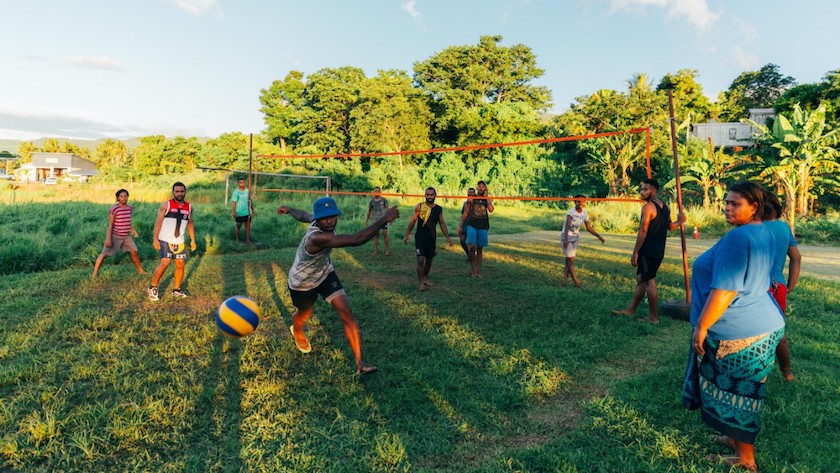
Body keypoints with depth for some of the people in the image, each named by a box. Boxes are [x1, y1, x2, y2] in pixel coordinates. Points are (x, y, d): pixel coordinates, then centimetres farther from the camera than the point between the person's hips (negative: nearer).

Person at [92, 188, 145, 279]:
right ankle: (95, 273, 3)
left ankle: (140, 270, 19)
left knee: (134, 252, 4)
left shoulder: (130, 208, 2)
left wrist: (132, 229, 6)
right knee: (104, 254, -3)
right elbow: (110, 224, -16)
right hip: (114, 236, -5)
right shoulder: (114, 209, -17)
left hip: (126, 236, 5)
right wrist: (108, 238, -20)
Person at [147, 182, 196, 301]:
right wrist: (155, 239, -14)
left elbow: (190, 223, 15)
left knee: (180, 265, 5)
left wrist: (193, 240, 10)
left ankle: (176, 291, 19)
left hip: (180, 241, 5)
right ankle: (152, 288, 4)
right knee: (165, 263, -14)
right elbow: (158, 221, -8)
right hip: (166, 240, -5)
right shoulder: (166, 205, -7)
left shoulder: (189, 207, 6)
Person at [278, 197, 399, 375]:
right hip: (302, 282, -5)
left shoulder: (317, 220, -21)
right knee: (304, 314, 24)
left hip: (325, 273, 6)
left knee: (347, 313, -12)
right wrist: (384, 218, -52)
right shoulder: (317, 237, -46)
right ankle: (296, 331, 63)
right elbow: (356, 239, -56)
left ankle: (359, 363, -11)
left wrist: (288, 209, 25)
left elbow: (303, 215, 4)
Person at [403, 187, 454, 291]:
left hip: (431, 238, 3)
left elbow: (442, 223, 12)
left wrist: (447, 237, 8)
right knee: (420, 260, -13)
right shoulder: (419, 206, -3)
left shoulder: (439, 209, 4)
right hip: (420, 237, -3)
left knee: (429, 260, 12)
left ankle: (425, 277, 34)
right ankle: (422, 282, -6)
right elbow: (412, 221, 0)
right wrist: (407, 235, -3)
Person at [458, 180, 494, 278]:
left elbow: (491, 209, -13)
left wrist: (486, 196, -6)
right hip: (471, 225, -1)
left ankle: (478, 271, 14)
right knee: (472, 247, -16)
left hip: (483, 227, 2)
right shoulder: (471, 198, 7)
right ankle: (473, 270, -4)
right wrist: (460, 226, 7)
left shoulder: (487, 199, 8)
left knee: (480, 249, 6)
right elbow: (466, 212, 10)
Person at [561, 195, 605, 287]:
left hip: (575, 238, 6)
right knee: (570, 260, -6)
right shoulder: (571, 212, -20)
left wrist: (599, 236, 2)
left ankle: (564, 280, 11)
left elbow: (588, 228, 9)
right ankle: (576, 282, -1)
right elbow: (567, 226, -32)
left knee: (569, 260, 6)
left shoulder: (584, 213, 1)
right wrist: (566, 240, -44)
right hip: (567, 238, -6)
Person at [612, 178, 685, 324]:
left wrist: (635, 252, -16)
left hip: (648, 251, -9)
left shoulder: (648, 207, -15)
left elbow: (643, 232, -19)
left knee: (650, 282, -3)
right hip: (659, 251, 9)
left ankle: (654, 317, 4)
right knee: (641, 279, 15)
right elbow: (669, 226, 23)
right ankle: (630, 310, 23)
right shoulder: (665, 207, 13)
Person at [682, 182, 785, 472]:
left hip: (737, 331, -9)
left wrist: (701, 327, -18)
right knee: (743, 391, 22)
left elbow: (724, 290, -25)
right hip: (763, 323, 10)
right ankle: (738, 439, 37)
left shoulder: (737, 237, -22)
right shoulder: (765, 234, 10)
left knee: (734, 393, 6)